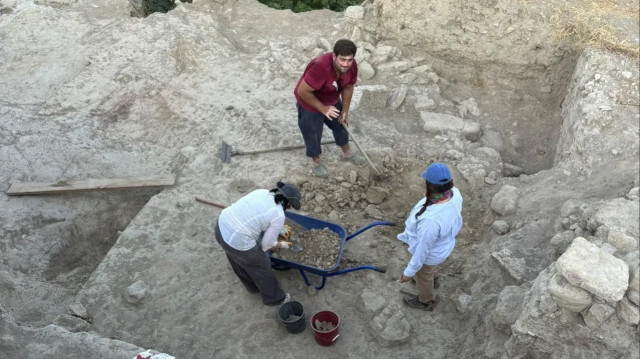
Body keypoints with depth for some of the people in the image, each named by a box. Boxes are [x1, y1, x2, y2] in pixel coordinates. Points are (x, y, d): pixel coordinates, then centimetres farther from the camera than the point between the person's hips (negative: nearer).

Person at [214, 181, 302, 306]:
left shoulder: (262, 192, 5)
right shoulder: (279, 217, -14)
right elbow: (266, 244, -4)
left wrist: (280, 229, 29)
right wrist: (282, 245, 16)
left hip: (222, 225, 7)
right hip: (237, 242, -7)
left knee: (240, 261, 34)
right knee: (261, 266, 21)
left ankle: (253, 286, 61)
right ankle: (274, 297, 46)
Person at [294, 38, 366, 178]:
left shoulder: (352, 66, -20)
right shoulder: (320, 67, -41)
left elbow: (348, 87, -1)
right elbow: (302, 92, -35)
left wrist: (345, 110, 1)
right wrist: (323, 108, -29)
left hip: (332, 102, 6)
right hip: (310, 104, -6)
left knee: (341, 125, 25)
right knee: (312, 135, 14)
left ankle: (347, 152, 53)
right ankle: (315, 161, 42)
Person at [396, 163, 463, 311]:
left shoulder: (431, 219, -48)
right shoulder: (454, 193, -25)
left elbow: (423, 249, -32)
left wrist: (410, 271, -16)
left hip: (429, 253, -6)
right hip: (443, 241, 6)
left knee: (423, 276, 28)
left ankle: (425, 301, 58)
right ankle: (432, 276, 73)